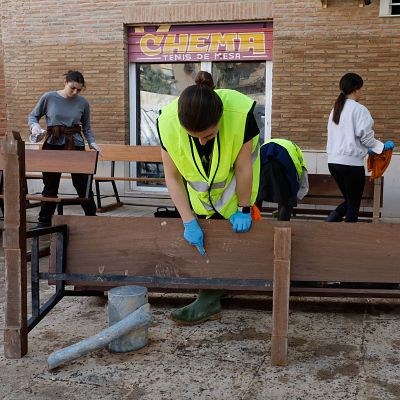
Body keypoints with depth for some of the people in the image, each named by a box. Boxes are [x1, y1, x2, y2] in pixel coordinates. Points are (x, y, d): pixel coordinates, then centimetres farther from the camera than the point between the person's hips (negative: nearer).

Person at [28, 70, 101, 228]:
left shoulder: (83, 103, -1)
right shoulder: (49, 97, -5)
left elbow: (86, 127, 8)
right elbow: (33, 115, 6)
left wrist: (92, 142, -8)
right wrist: (34, 125, -15)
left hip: (75, 145, 1)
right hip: (53, 145, 0)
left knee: (82, 185, 4)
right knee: (50, 186, 8)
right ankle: (44, 222, 19)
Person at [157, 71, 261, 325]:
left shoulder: (240, 113, -39)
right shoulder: (168, 122, -31)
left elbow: (243, 167, -25)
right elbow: (172, 176, -20)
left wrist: (243, 210, -14)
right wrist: (189, 222, -22)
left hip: (233, 178, -2)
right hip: (199, 182, 3)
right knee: (204, 239, 3)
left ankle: (209, 301, -1)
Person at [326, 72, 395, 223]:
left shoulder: (335, 109, 13)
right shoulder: (359, 109, -10)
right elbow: (365, 136, -11)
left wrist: (365, 149, 20)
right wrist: (383, 146, 5)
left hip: (333, 161, 7)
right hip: (351, 162, -7)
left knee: (348, 200, 18)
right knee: (353, 205, 5)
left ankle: (330, 222, 1)